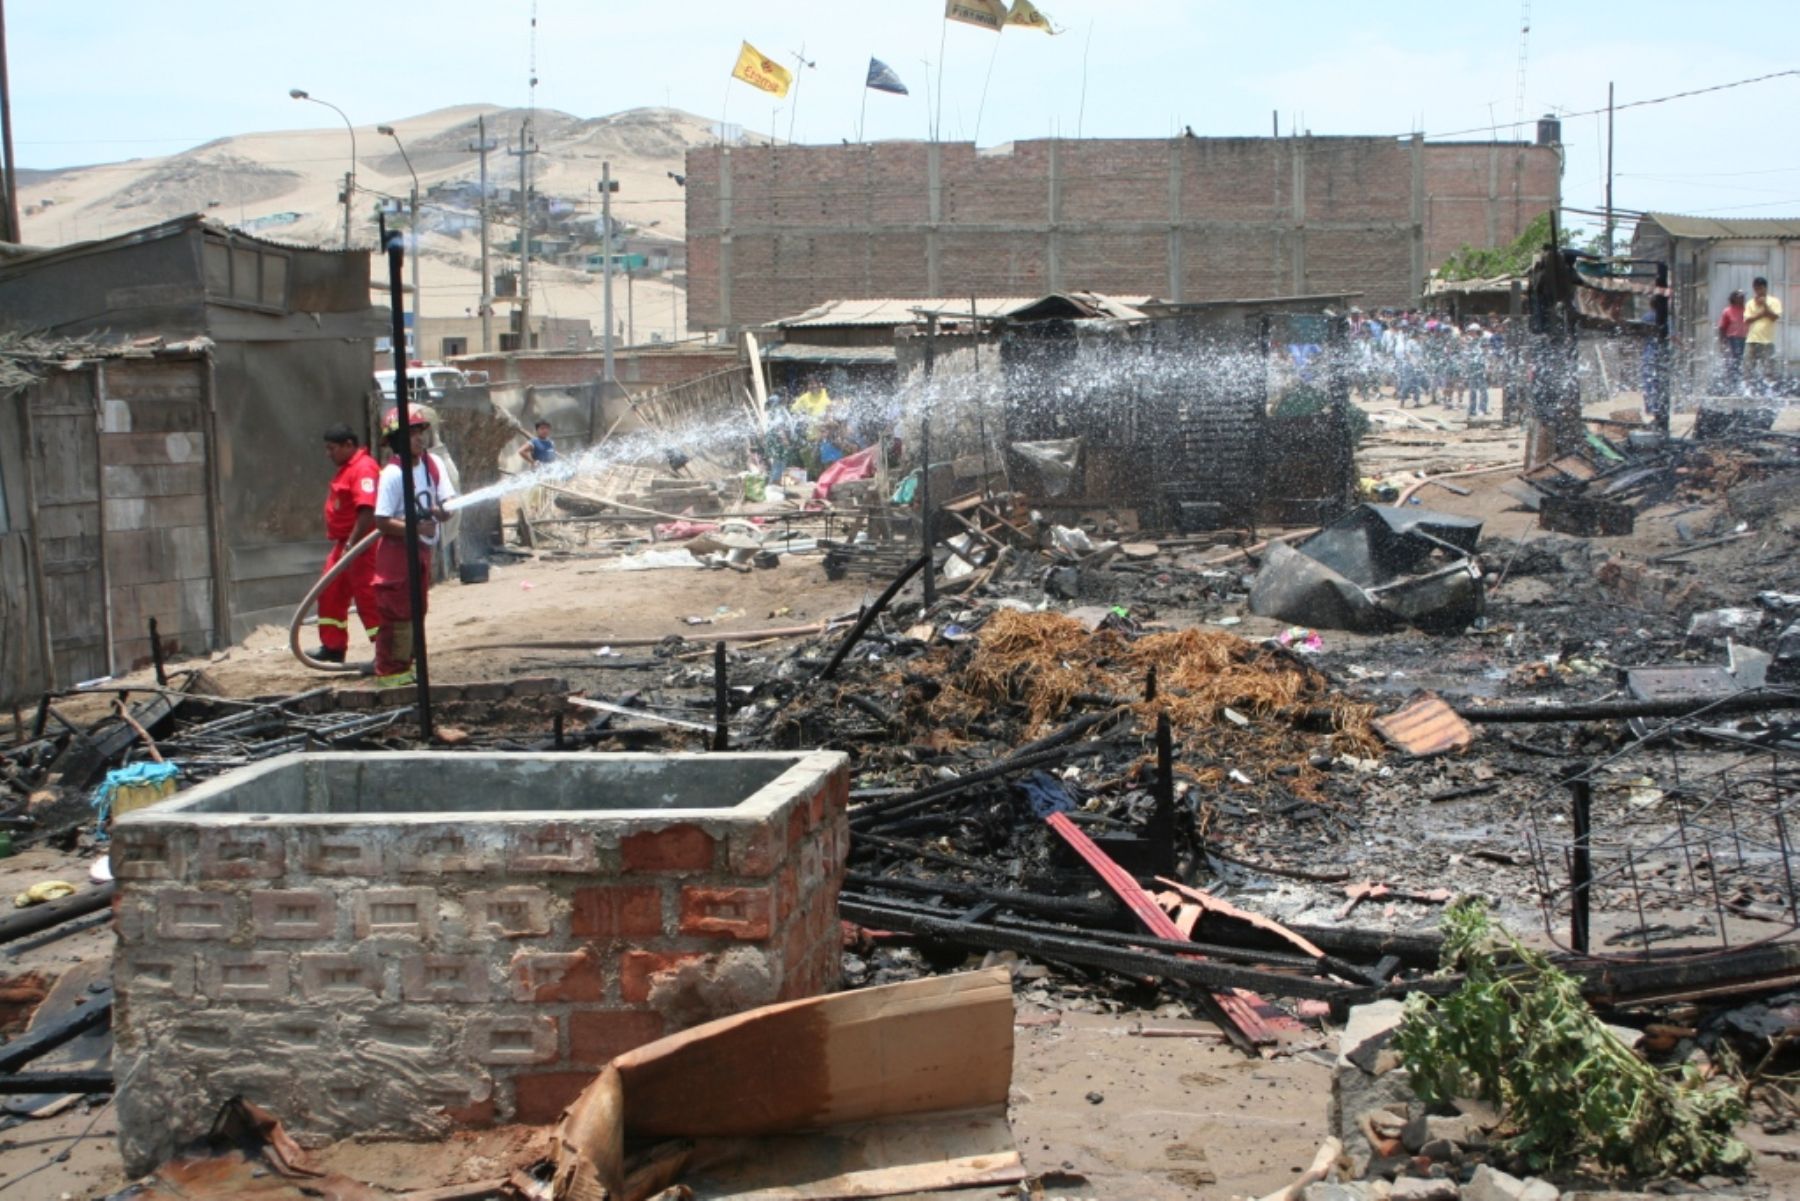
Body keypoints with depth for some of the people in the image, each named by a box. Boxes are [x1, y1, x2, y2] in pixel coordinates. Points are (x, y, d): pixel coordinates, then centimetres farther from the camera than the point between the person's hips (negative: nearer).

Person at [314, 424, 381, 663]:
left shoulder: (364, 468, -18)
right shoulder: (347, 469, 16)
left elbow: (367, 511, -27)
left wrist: (351, 545, -27)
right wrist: (343, 544, 17)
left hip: (361, 545, -11)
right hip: (344, 544, 11)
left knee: (367, 596, -8)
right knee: (330, 593, 15)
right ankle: (333, 647, 26)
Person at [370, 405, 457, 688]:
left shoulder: (433, 464, 1)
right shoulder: (392, 474, -18)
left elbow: (448, 506, 1)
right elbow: (382, 521, -19)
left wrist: (439, 511, -21)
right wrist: (417, 527, -26)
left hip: (422, 549, 7)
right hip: (396, 551, -7)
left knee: (416, 610, 14)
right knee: (396, 612, -5)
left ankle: (405, 665, 25)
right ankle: (387, 671, 2)